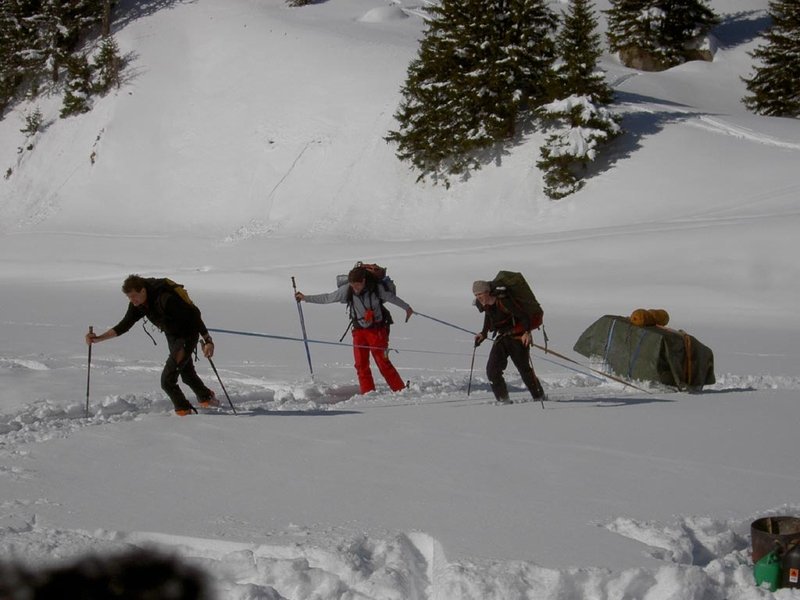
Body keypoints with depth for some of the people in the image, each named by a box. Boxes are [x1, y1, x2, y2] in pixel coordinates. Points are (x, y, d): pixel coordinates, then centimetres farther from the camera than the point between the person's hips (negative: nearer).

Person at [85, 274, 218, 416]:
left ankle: (184, 411, -1)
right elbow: (124, 326, -5)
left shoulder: (165, 299, -34)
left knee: (167, 379, -16)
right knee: (187, 374, 26)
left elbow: (194, 314, -29)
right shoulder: (138, 304, -10)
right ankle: (207, 398, 50)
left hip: (187, 336, -8)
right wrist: (98, 338, -16)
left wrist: (208, 340, -29)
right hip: (172, 337, 9)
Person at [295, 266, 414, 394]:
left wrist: (407, 308, 17)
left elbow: (392, 297, 3)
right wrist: (306, 298, 3)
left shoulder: (376, 288, -15)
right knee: (361, 365, -3)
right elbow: (327, 298, 1)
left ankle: (400, 390, 0)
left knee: (383, 362, -9)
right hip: (359, 331, 3)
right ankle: (368, 393, 4)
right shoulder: (347, 290, -11)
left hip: (377, 330, -3)